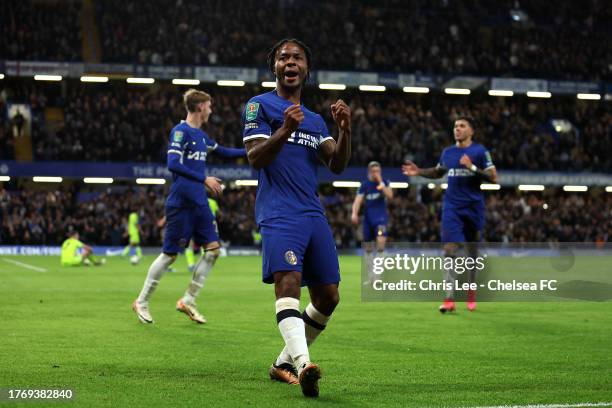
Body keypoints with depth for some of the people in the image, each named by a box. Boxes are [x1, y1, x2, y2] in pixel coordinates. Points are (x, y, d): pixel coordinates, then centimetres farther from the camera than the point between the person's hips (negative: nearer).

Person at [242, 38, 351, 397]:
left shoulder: (315, 119, 24)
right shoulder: (260, 106, 6)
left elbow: (337, 165, 12)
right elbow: (255, 157, -6)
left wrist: (345, 130, -5)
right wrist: (286, 129, -21)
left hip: (314, 215, 7)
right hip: (279, 213, -7)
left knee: (328, 297, 4)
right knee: (288, 281, -27)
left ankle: (284, 362, 20)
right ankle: (302, 364, -43)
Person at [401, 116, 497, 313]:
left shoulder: (480, 151, -4)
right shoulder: (447, 152, 10)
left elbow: (493, 177, -10)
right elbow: (438, 172, 28)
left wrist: (473, 168, -21)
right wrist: (419, 171, 13)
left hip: (473, 207, -2)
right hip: (452, 207, 2)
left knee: (472, 252, 9)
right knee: (449, 249, -11)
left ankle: (471, 294, 27)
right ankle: (449, 299, -13)